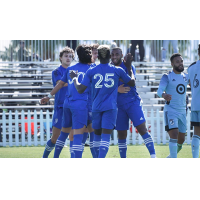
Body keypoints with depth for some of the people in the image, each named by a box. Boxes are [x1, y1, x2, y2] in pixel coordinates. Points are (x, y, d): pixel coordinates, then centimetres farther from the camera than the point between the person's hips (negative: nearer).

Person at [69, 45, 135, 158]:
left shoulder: (91, 71, 1)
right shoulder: (117, 71, 1)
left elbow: (80, 89, -3)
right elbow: (132, 83, 13)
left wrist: (74, 78, 15)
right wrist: (129, 68, 25)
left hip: (96, 107, 2)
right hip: (110, 107, -2)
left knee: (97, 134, 17)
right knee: (106, 136, -8)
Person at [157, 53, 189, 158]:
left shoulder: (186, 76, 9)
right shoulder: (167, 77, -8)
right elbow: (159, 90, -22)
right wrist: (164, 95, -45)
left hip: (182, 111, 6)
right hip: (170, 110, -6)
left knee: (181, 139, 11)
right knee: (174, 135, -21)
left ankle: (171, 157, 35)